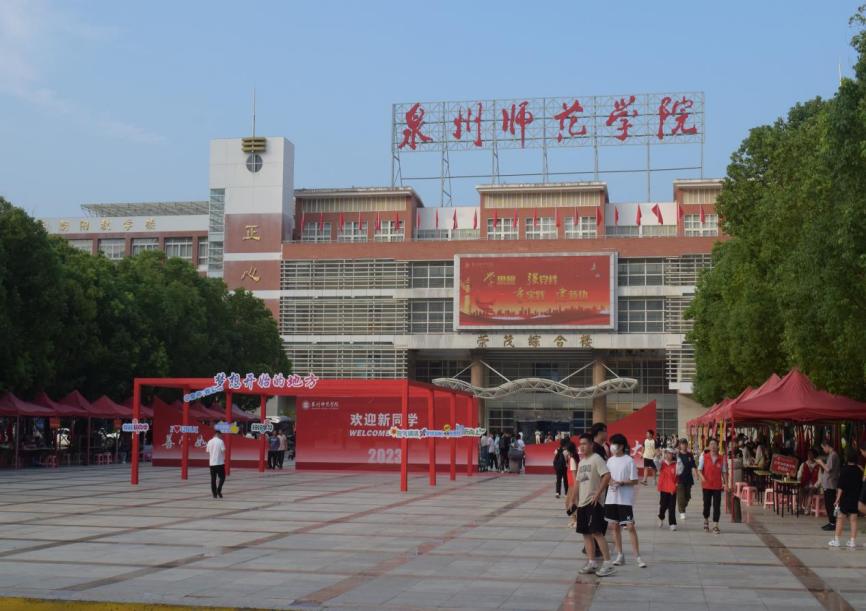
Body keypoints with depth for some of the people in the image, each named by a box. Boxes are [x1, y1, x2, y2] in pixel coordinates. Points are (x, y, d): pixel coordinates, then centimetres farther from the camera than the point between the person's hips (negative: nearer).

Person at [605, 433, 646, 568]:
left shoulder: (629, 461, -8)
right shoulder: (610, 460, 9)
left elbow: (634, 480, -9)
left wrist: (620, 483, -21)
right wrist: (610, 481, -9)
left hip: (626, 500, -6)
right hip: (612, 499, 6)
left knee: (630, 527, -7)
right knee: (615, 526, 9)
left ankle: (637, 557, -2)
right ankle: (620, 555, 18)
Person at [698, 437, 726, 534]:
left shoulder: (721, 458, 3)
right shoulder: (704, 457, -1)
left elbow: (724, 472, 9)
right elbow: (699, 470, -2)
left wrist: (724, 482, -4)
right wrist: (702, 477, -21)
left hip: (717, 485, 1)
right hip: (706, 485, -1)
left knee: (717, 505, -2)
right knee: (706, 504, 9)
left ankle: (715, 526, 3)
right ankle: (706, 521, 32)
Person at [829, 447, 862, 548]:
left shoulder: (844, 470, -12)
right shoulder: (859, 471, 3)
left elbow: (840, 487, -13)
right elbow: (861, 486, 10)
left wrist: (838, 498, -10)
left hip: (845, 497, -4)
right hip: (855, 498, 4)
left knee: (840, 519, 5)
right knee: (853, 519, 7)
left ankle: (836, 540, 7)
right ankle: (853, 541, 7)